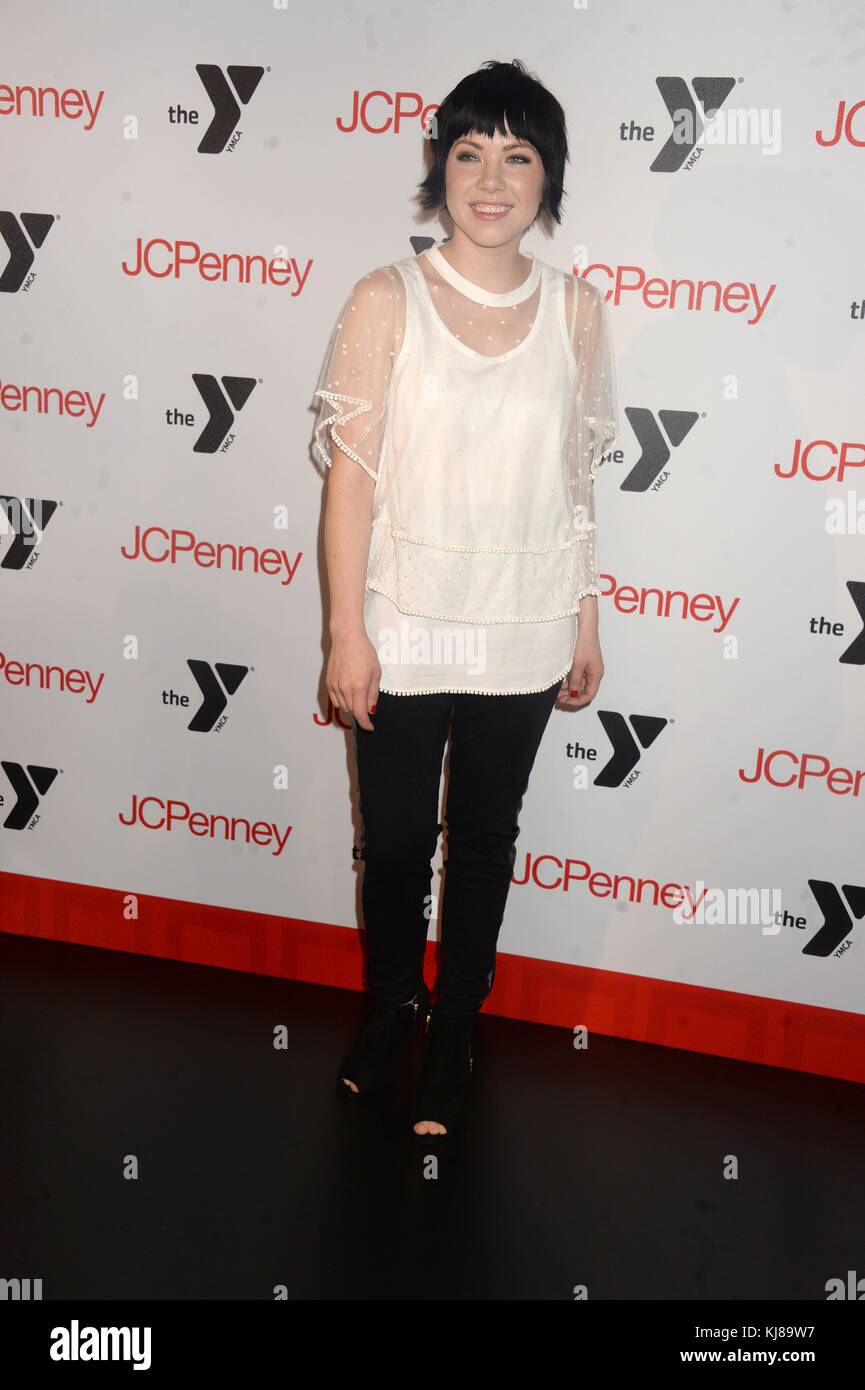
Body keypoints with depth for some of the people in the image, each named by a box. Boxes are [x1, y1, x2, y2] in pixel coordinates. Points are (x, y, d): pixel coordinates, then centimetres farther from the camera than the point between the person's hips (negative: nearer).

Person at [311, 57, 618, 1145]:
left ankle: (453, 1028, 35)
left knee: (484, 839, 15)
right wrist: (347, 635, -10)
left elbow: (575, 480, 5)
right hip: (403, 630, -1)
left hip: (522, 635, 2)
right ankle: (392, 1004, 39)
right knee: (393, 842, 12)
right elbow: (351, 473, -8)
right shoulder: (386, 302, -8)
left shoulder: (575, 310, -1)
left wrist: (585, 625, 7)